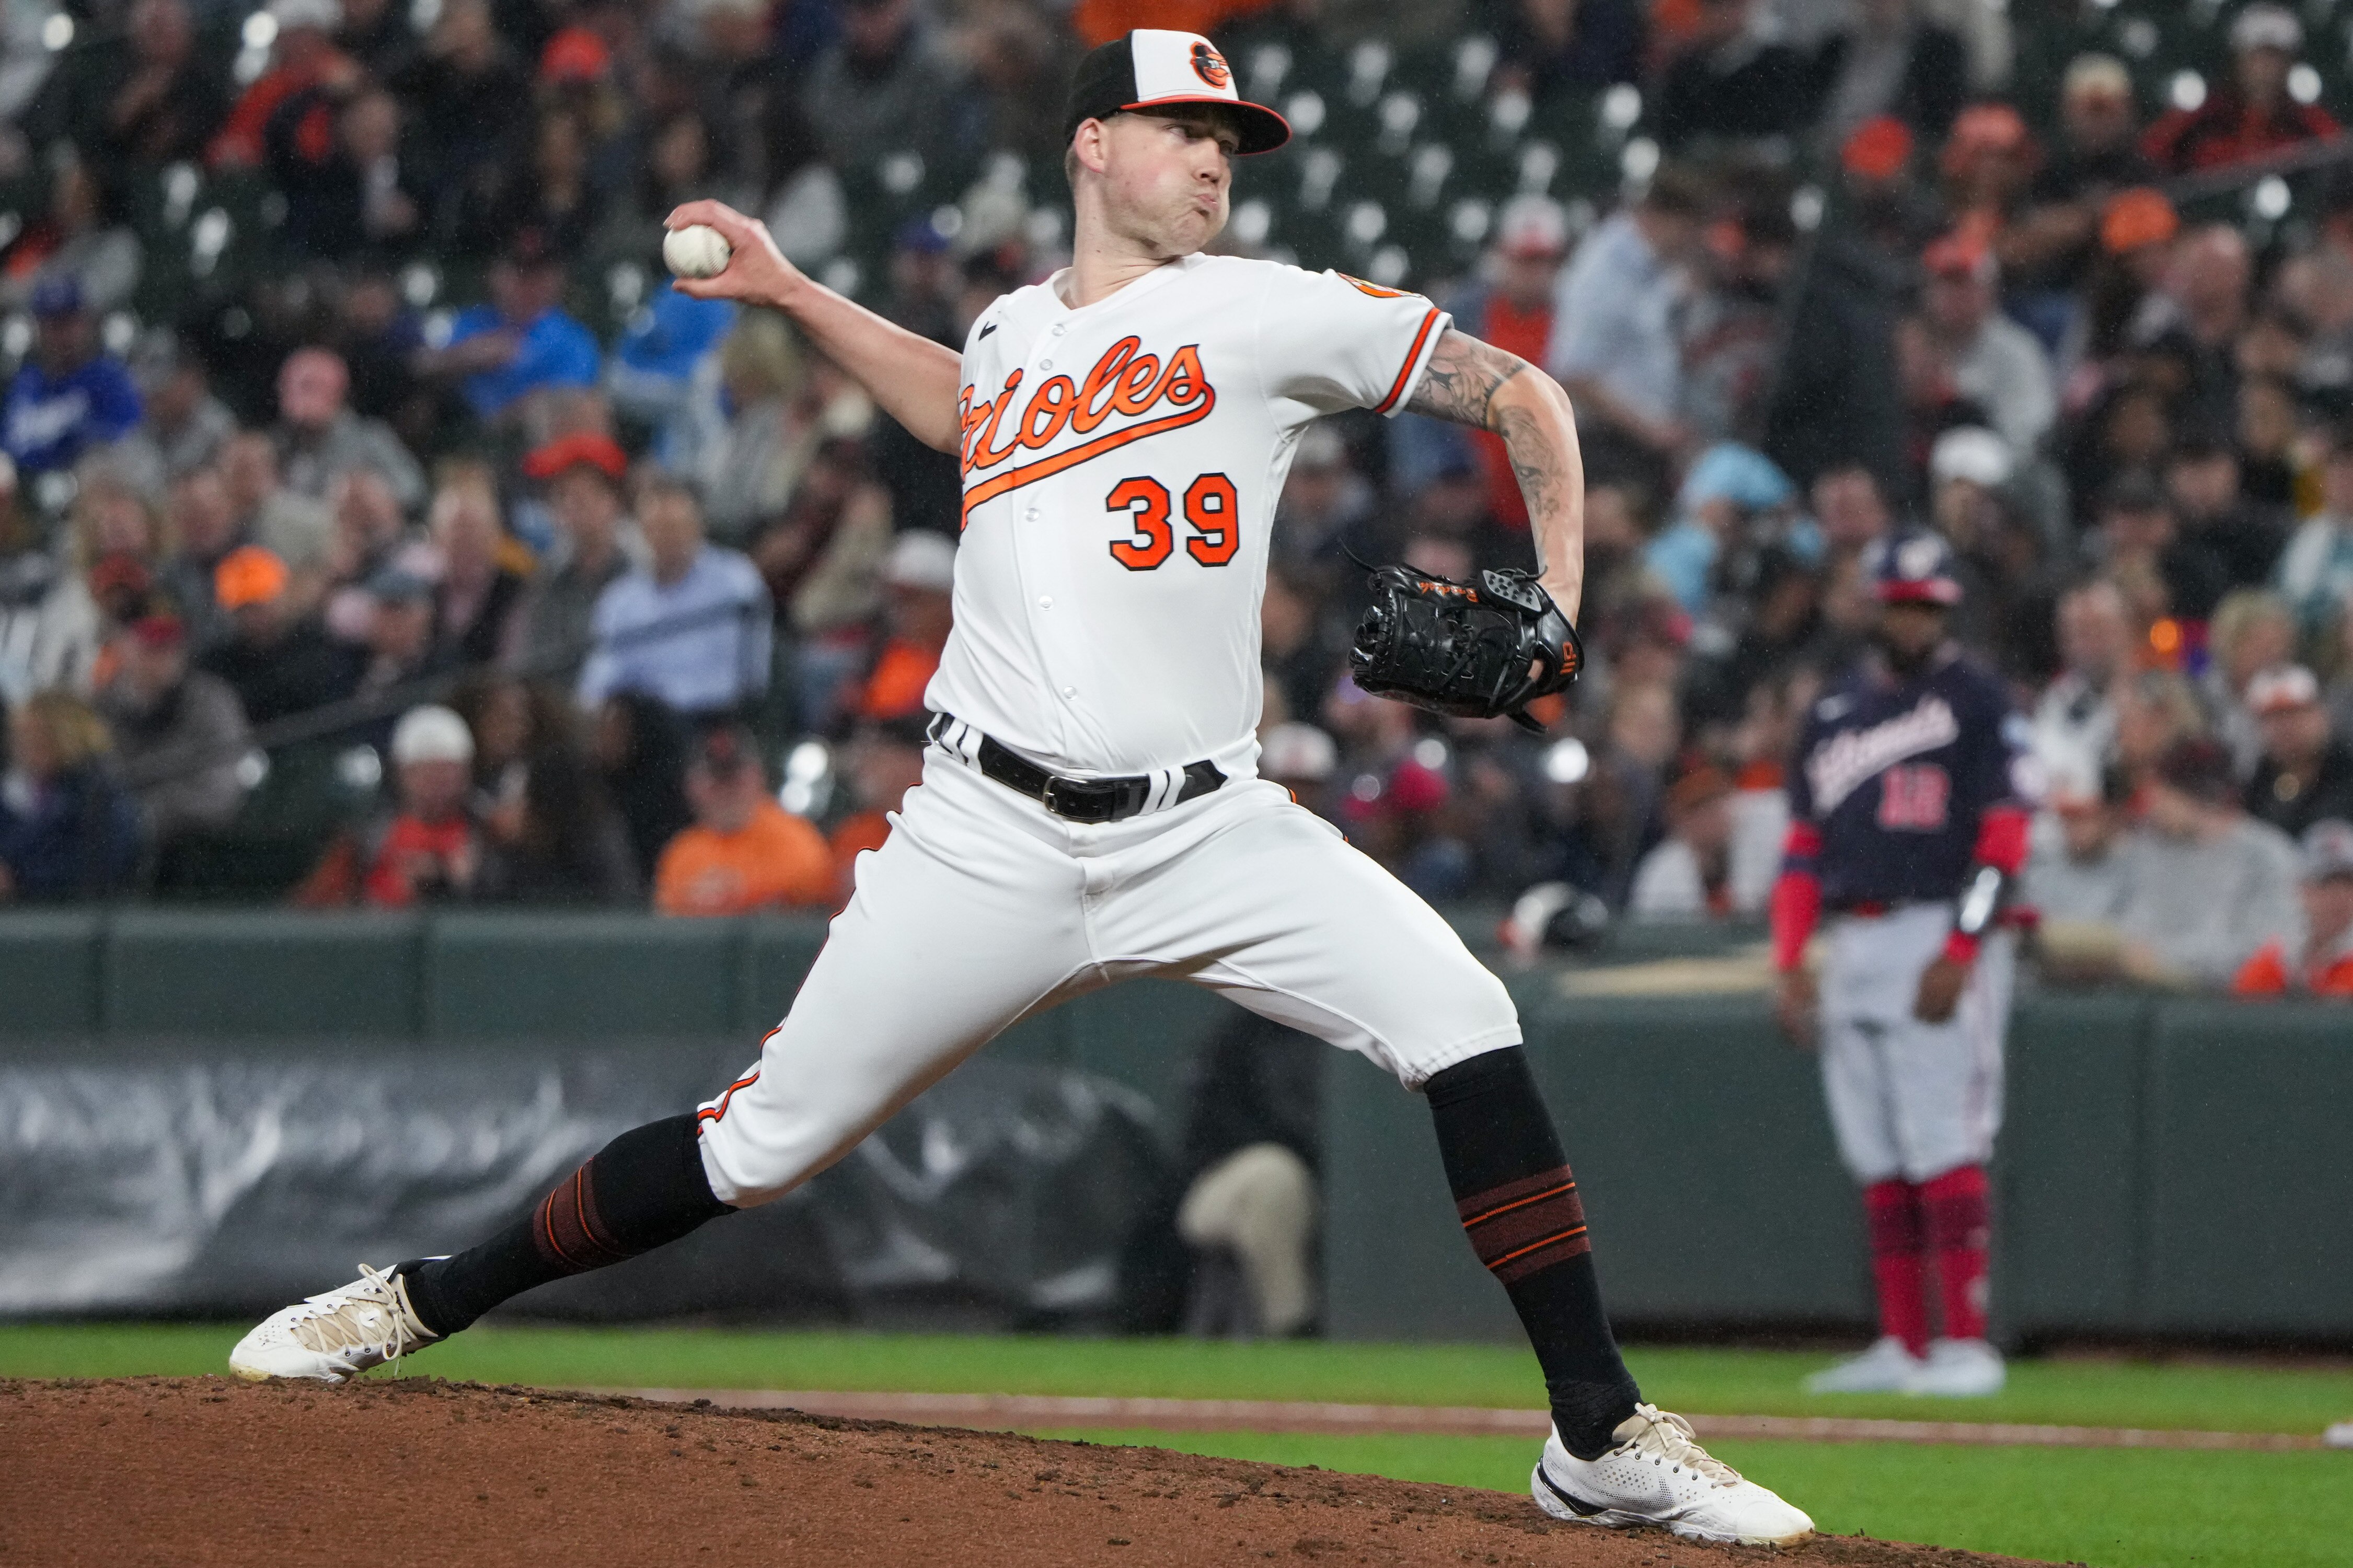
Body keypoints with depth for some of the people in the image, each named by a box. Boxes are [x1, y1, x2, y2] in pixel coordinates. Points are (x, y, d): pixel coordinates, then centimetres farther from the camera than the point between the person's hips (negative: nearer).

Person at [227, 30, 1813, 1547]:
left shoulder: (1261, 312, 2)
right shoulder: (1013, 332, 13)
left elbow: (1524, 395, 4)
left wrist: (1550, 607, -8)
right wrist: (791, 294, 33)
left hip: (1207, 830, -1)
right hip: (995, 839, 2)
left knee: (1462, 1020, -21)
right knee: (764, 1144, 0)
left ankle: (1602, 1444, -15)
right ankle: (415, 1305, 16)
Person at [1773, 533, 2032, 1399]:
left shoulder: (1976, 700, -2)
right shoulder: (1835, 709, 17)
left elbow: (2005, 834, -9)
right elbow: (1805, 846, 19)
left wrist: (1960, 951, -17)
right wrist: (1789, 962, 10)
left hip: (1944, 940, -7)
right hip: (1852, 948, 7)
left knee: (1945, 1149, -12)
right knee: (1879, 1163, 5)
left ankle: (1967, 1343, -13)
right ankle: (1902, 1347, 8)